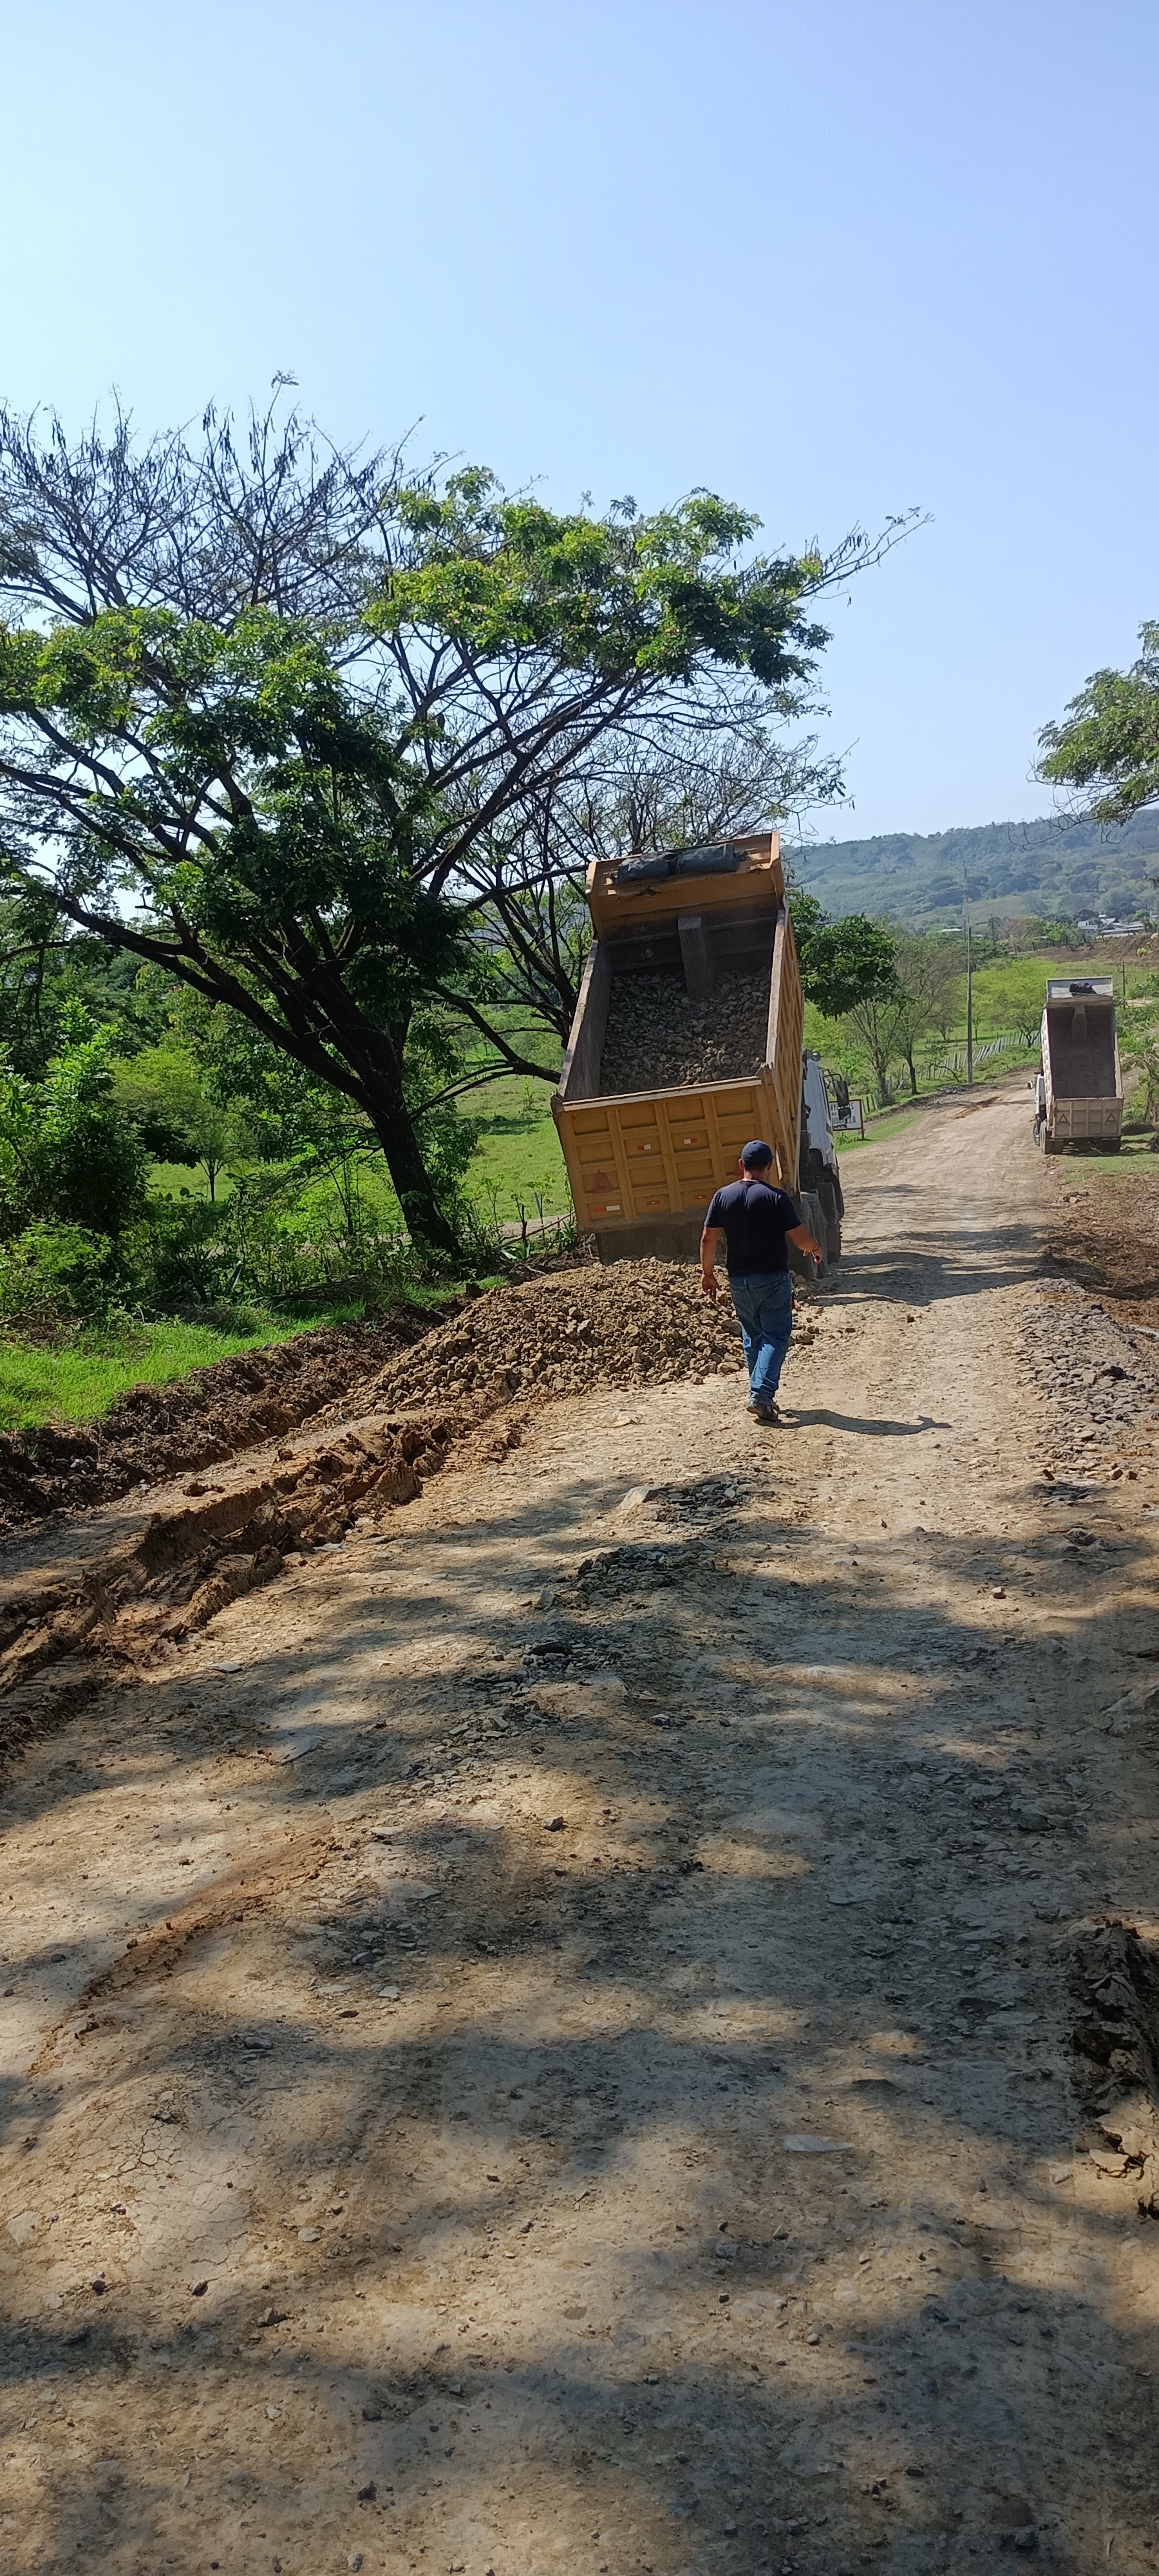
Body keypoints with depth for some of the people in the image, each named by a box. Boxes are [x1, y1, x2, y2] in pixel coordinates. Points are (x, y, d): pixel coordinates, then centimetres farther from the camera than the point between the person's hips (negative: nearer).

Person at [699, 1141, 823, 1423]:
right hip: (772, 1278, -4)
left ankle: (761, 1394, 21)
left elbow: (708, 1239, 2)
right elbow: (800, 1239, -10)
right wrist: (816, 1247, 11)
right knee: (775, 1336, 0)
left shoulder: (723, 1196, 0)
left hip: (738, 1280, 4)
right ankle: (761, 1395, -14)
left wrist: (707, 1273, 14)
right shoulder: (776, 1198, -12)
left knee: (752, 1337, 16)